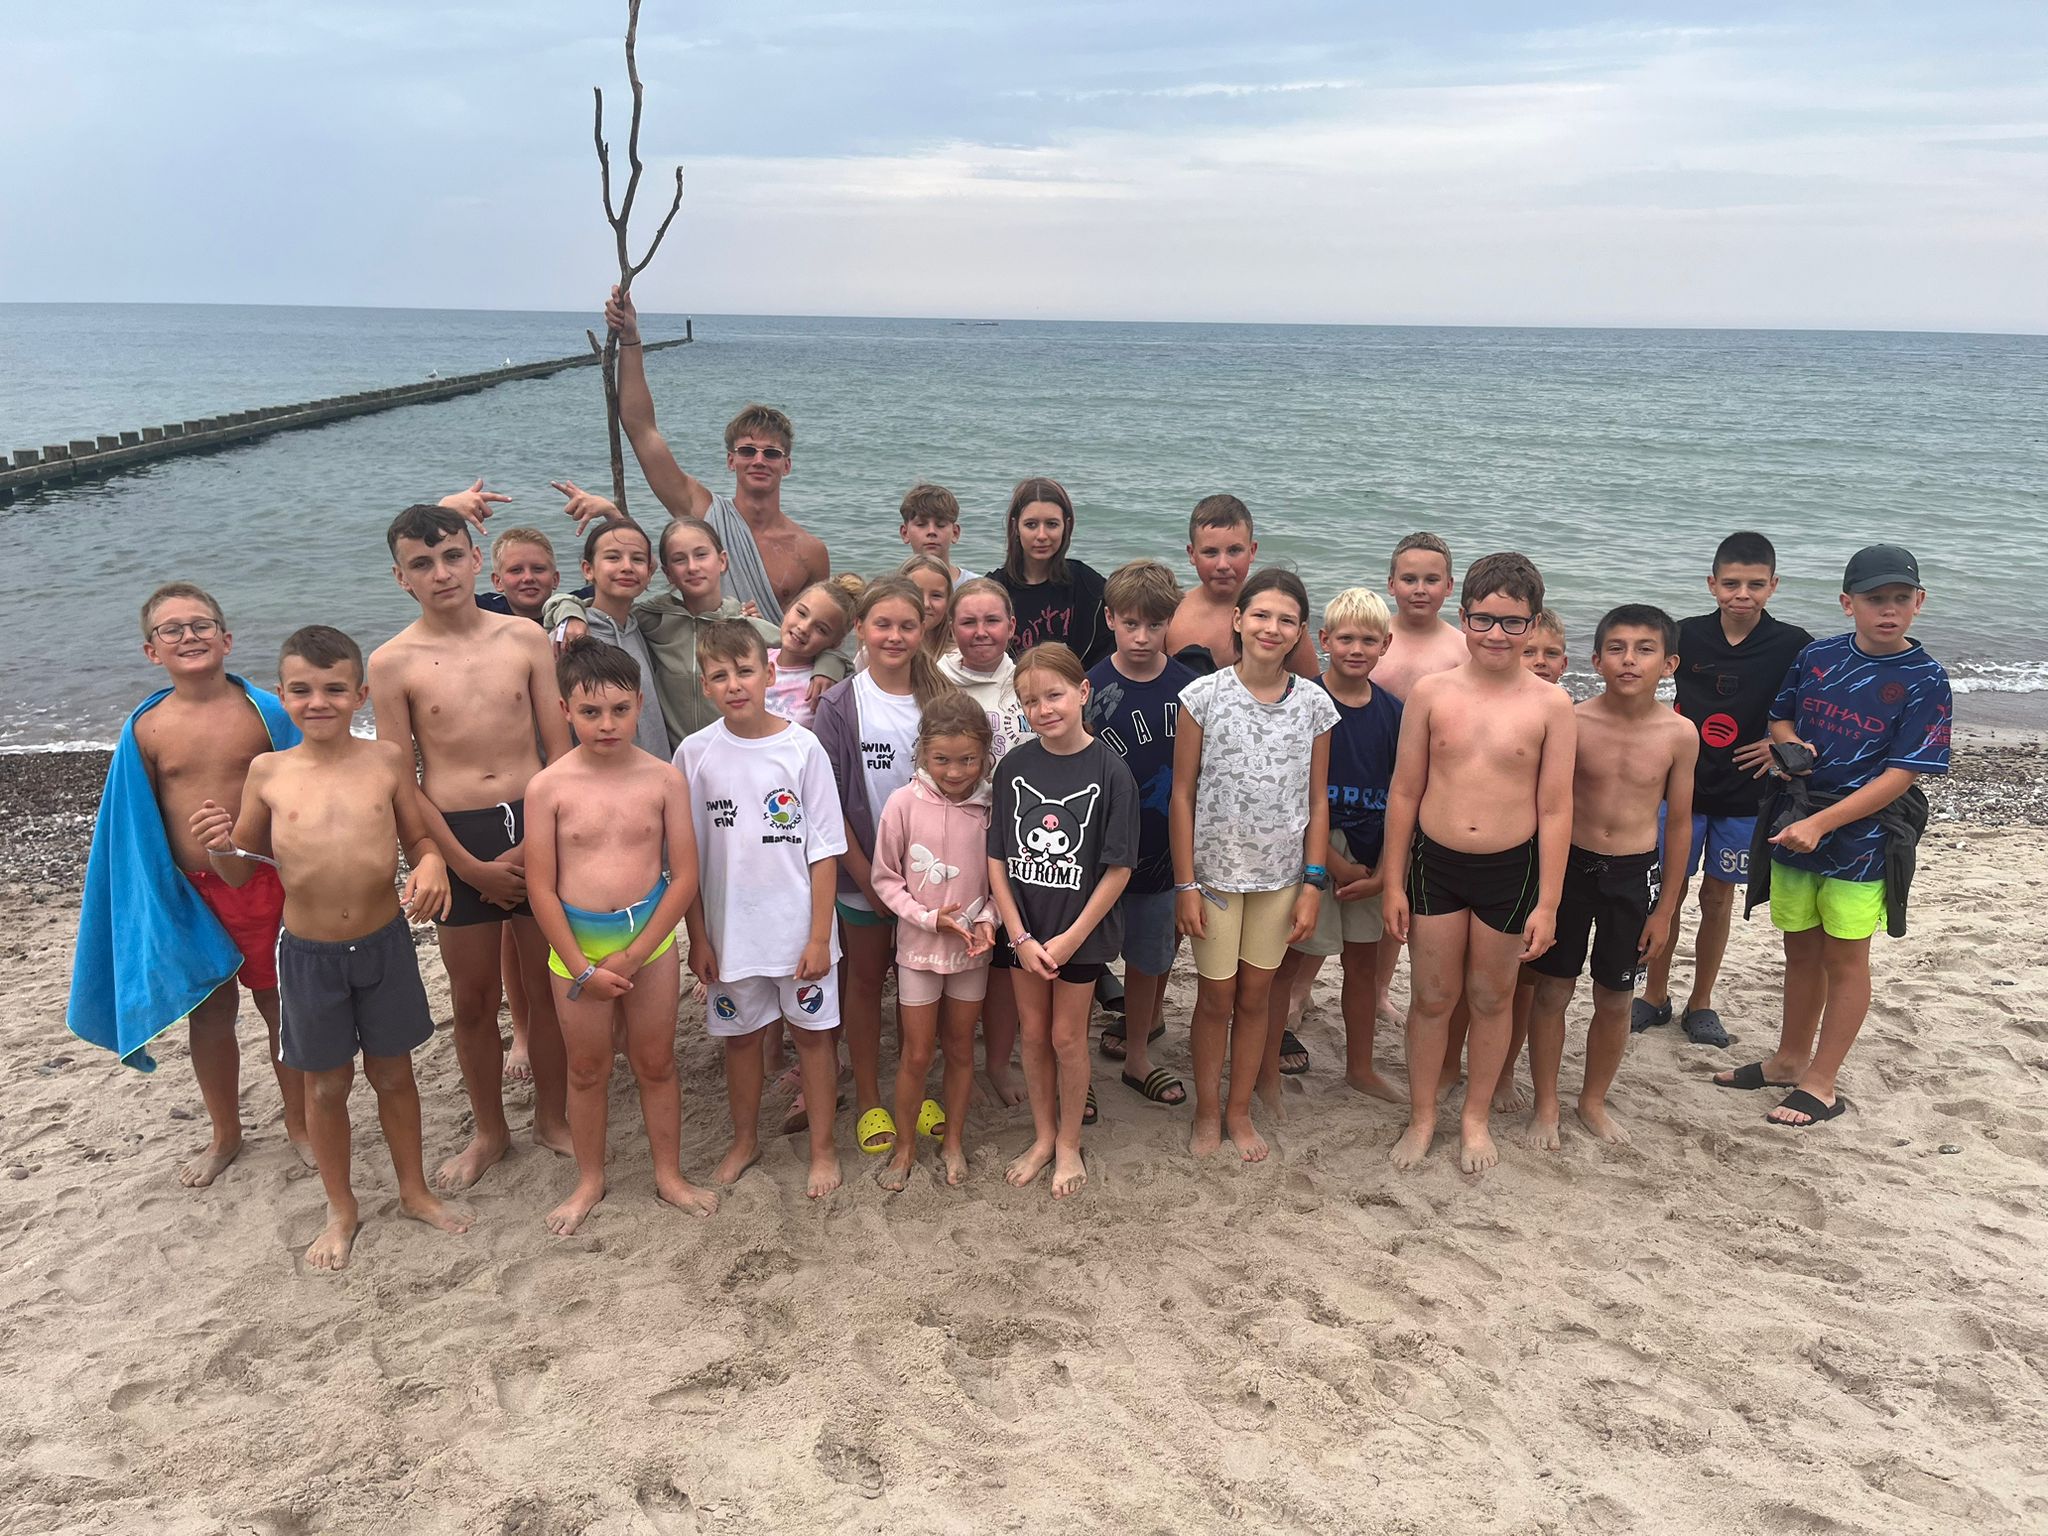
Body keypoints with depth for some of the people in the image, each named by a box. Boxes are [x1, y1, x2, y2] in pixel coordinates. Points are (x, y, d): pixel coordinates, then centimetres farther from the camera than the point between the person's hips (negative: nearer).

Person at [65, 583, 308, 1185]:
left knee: (282, 1004, 11)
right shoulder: (146, 728, -4)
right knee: (209, 1013, 15)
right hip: (190, 894, 2)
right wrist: (156, 904, 3)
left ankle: (300, 1123, 30)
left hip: (264, 882, -2)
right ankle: (225, 1135, 35)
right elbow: (139, 825, 4)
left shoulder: (265, 712, -8)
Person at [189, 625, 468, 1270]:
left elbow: (419, 836, 4)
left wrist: (431, 863, -18)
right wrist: (217, 846, -17)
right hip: (308, 953, 0)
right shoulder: (268, 772, -4)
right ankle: (341, 1210, 36)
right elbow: (240, 870, 5)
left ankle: (415, 1190, 37)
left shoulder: (387, 760, -5)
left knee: (392, 1072, 16)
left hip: (384, 943, 0)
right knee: (325, 1084, 15)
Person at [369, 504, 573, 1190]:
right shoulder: (393, 663, -3)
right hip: (456, 839, -1)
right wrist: (473, 868, -8)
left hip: (537, 825, 1)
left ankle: (552, 1116, 31)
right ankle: (490, 1132, 31)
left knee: (548, 985, 11)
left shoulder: (526, 638, 1)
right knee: (474, 999, 11)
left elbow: (559, 750, 2)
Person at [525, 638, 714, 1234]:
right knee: (587, 1071, 15)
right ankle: (590, 1180, 34)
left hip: (650, 941, 0)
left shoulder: (664, 778, -8)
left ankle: (669, 1174, 32)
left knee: (656, 1064, 14)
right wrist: (582, 967, -10)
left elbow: (684, 877, -7)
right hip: (576, 946, 0)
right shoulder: (548, 787, -10)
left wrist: (631, 957, -11)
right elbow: (541, 887, -8)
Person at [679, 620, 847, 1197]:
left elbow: (824, 850, -7)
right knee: (739, 1036, 16)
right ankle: (745, 1140, 38)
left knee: (812, 1032, 10)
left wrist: (819, 935, -9)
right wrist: (698, 937, 0)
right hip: (731, 928, 2)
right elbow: (689, 857, 1)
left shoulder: (802, 748, -9)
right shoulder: (695, 754, -4)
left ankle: (823, 1148, 27)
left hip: (799, 926, -2)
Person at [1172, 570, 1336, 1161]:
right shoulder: (1203, 696, -9)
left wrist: (1314, 883, -1)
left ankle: (1240, 1111, 29)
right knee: (1216, 997, 8)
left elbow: (1317, 801, 4)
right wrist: (1185, 884, -8)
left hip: (1280, 874, 2)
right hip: (1215, 870, -2)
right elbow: (1182, 794, -6)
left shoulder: (1313, 704, -2)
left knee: (1256, 996, 12)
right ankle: (1208, 1112, 27)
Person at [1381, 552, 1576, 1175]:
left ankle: (1476, 1118, 35)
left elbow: (1555, 810, -3)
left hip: (1511, 869, 0)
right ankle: (1421, 1117, 30)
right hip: (1434, 863, 0)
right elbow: (1404, 791, 1)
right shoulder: (1430, 692, -4)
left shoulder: (1551, 704, -6)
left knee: (1492, 999, 15)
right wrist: (1393, 883, 1)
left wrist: (1547, 901, -5)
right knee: (1431, 996, 11)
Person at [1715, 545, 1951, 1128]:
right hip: (1793, 826, 4)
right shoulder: (1817, 657, 2)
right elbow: (1781, 716, 16)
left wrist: (1820, 823, -22)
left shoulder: (1924, 681, -11)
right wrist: (1787, 745, -8)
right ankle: (1790, 1060, 35)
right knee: (1801, 951, 17)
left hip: (1863, 835, -4)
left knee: (1844, 958, 7)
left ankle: (1822, 1082, 20)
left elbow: (1901, 774, -15)